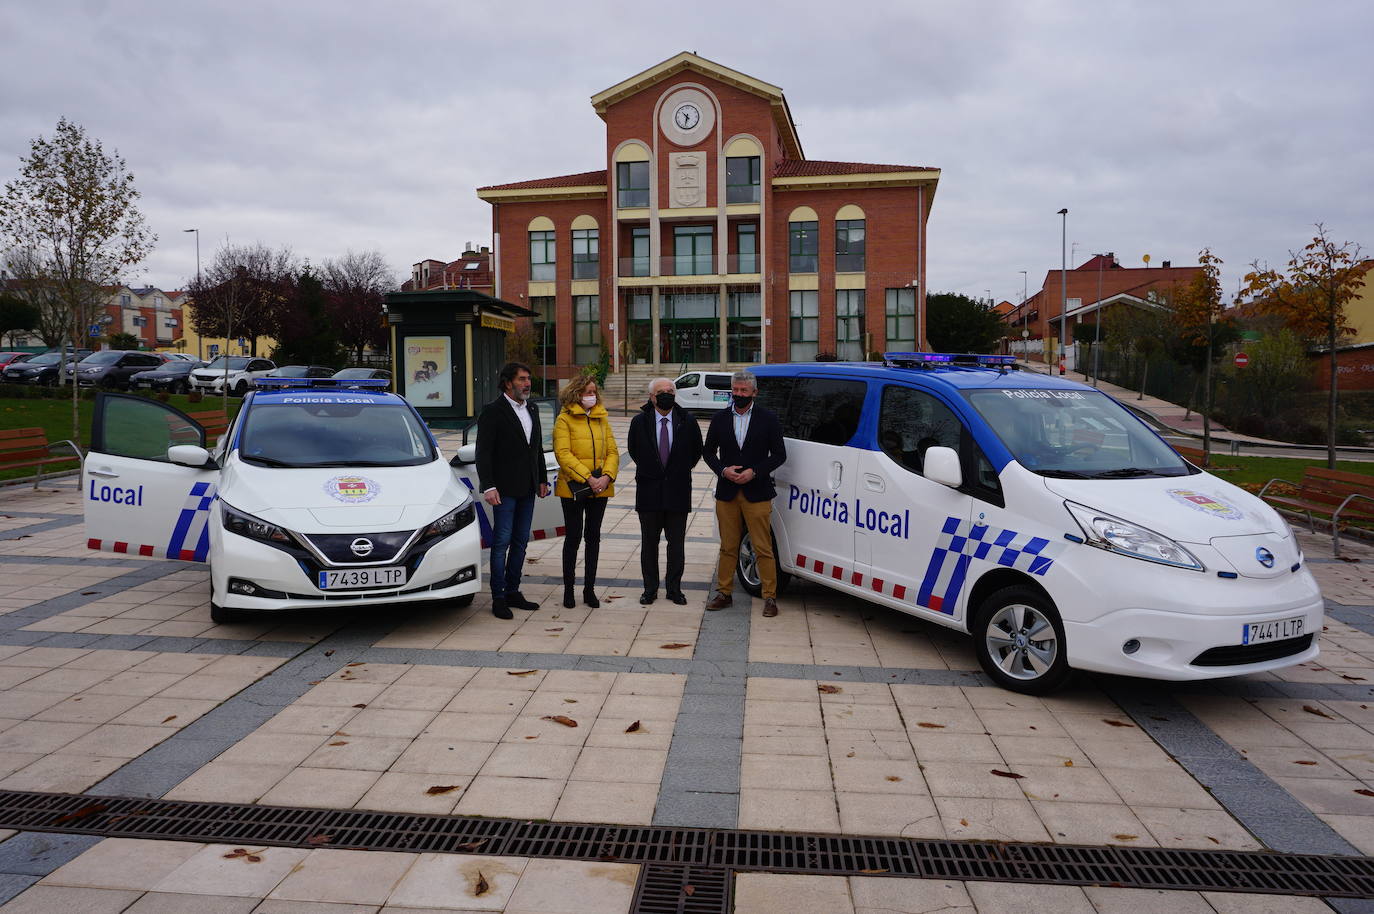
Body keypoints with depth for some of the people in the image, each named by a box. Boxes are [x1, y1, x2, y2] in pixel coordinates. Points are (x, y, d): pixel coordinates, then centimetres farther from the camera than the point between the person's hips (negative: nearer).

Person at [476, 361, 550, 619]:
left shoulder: (531, 410, 14)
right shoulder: (493, 411, -8)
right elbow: (483, 452, -12)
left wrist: (542, 479, 15)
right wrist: (488, 486, -19)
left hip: (527, 489, 7)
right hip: (505, 489, -7)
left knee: (521, 541, 11)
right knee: (502, 542, -4)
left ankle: (512, 591, 20)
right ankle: (498, 598, 2)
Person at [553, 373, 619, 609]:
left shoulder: (602, 418, 12)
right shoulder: (564, 419, -3)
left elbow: (612, 451, 8)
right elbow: (563, 454, -12)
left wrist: (607, 477, -10)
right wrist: (588, 478, -19)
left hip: (600, 488, 4)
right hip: (573, 488, -4)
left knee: (593, 537, 9)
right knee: (573, 537, 2)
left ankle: (589, 589, 18)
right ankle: (568, 589, 13)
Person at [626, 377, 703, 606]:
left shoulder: (687, 421, -1)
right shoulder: (640, 422, -1)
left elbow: (696, 451, 12)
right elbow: (633, 450, 13)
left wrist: (680, 471, 9)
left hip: (678, 491, 0)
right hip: (649, 491, 0)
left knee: (677, 543, 6)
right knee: (649, 543, 8)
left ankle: (674, 588, 17)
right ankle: (650, 588, 18)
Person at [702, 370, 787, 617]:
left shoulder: (768, 419, 0)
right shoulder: (719, 419, 7)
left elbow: (779, 454, 0)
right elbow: (708, 451, 11)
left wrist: (754, 472, -13)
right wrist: (723, 470, -7)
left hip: (757, 493, -3)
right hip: (726, 493, 3)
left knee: (763, 549, -1)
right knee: (728, 547, 10)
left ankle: (770, 596, 7)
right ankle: (724, 592, 20)